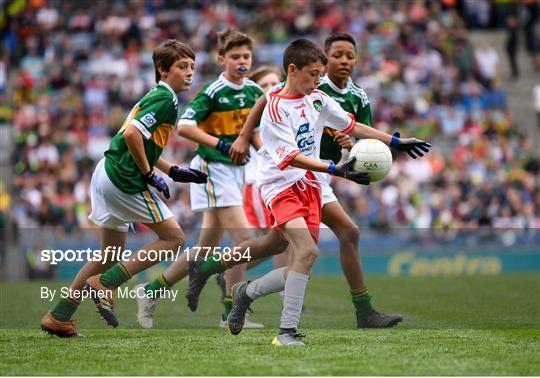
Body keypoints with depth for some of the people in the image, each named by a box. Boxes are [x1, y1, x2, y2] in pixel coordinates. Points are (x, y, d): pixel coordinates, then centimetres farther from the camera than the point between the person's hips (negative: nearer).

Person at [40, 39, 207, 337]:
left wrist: (174, 171, 19)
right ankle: (105, 284, -5)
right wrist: (149, 174, -16)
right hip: (125, 180, -10)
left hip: (108, 173, 10)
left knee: (111, 254, 18)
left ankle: (58, 317, 19)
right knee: (173, 237, -3)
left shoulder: (157, 96, 18)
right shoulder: (164, 99, -13)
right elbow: (132, 135, -25)